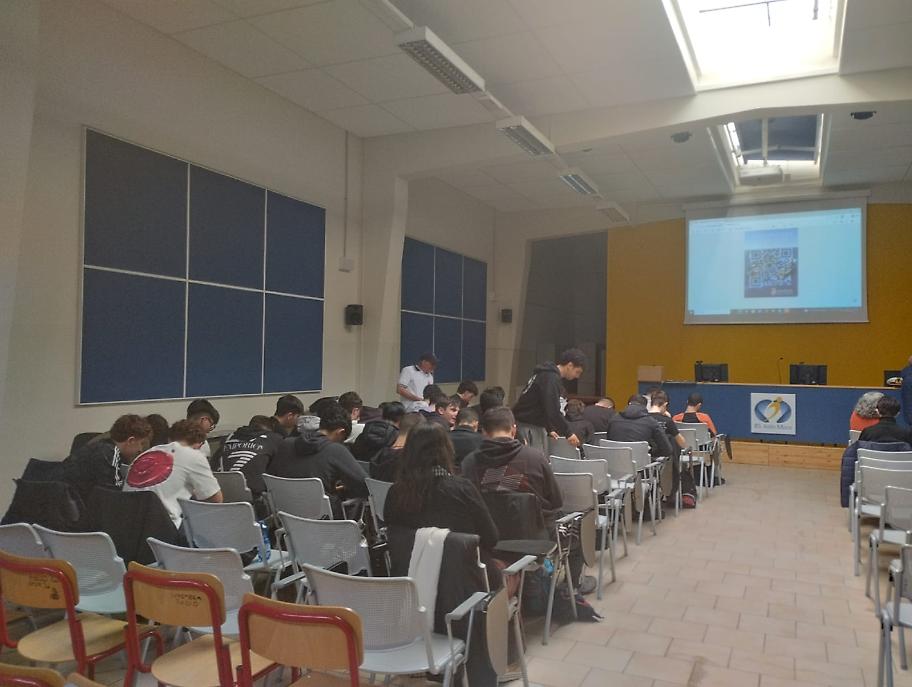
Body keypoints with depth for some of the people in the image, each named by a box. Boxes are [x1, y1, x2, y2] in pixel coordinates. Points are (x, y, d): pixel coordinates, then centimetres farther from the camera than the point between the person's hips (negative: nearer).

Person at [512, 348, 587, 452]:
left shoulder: (547, 373, 15)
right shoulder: (551, 378, -16)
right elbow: (553, 411, -21)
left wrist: (549, 429, 23)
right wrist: (568, 433, -13)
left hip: (536, 425, 10)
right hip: (528, 427, -10)